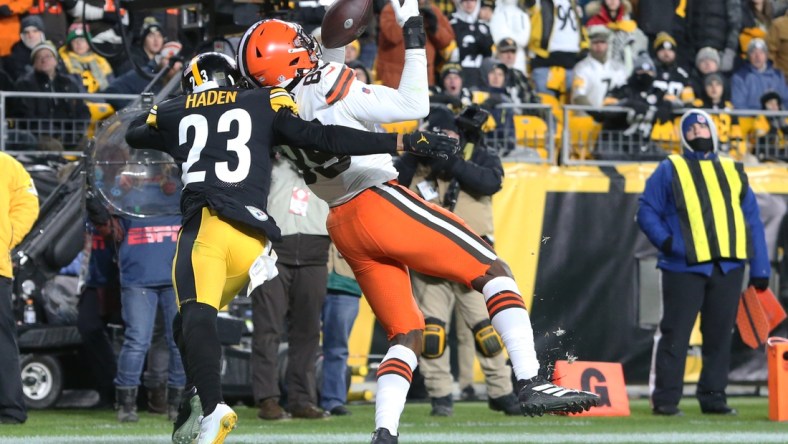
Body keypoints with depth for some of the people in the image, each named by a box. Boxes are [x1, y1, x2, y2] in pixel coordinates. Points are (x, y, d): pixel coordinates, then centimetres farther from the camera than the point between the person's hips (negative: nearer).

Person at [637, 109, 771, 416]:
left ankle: (713, 397, 12)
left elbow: (752, 222, 16)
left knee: (720, 336, 5)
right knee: (675, 334, -5)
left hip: (728, 268, 4)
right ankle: (665, 399, -2)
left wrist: (760, 269, 9)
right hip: (684, 267, -4)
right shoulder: (670, 170, 9)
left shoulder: (733, 172, 19)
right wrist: (665, 241, -16)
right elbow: (647, 211, 3)